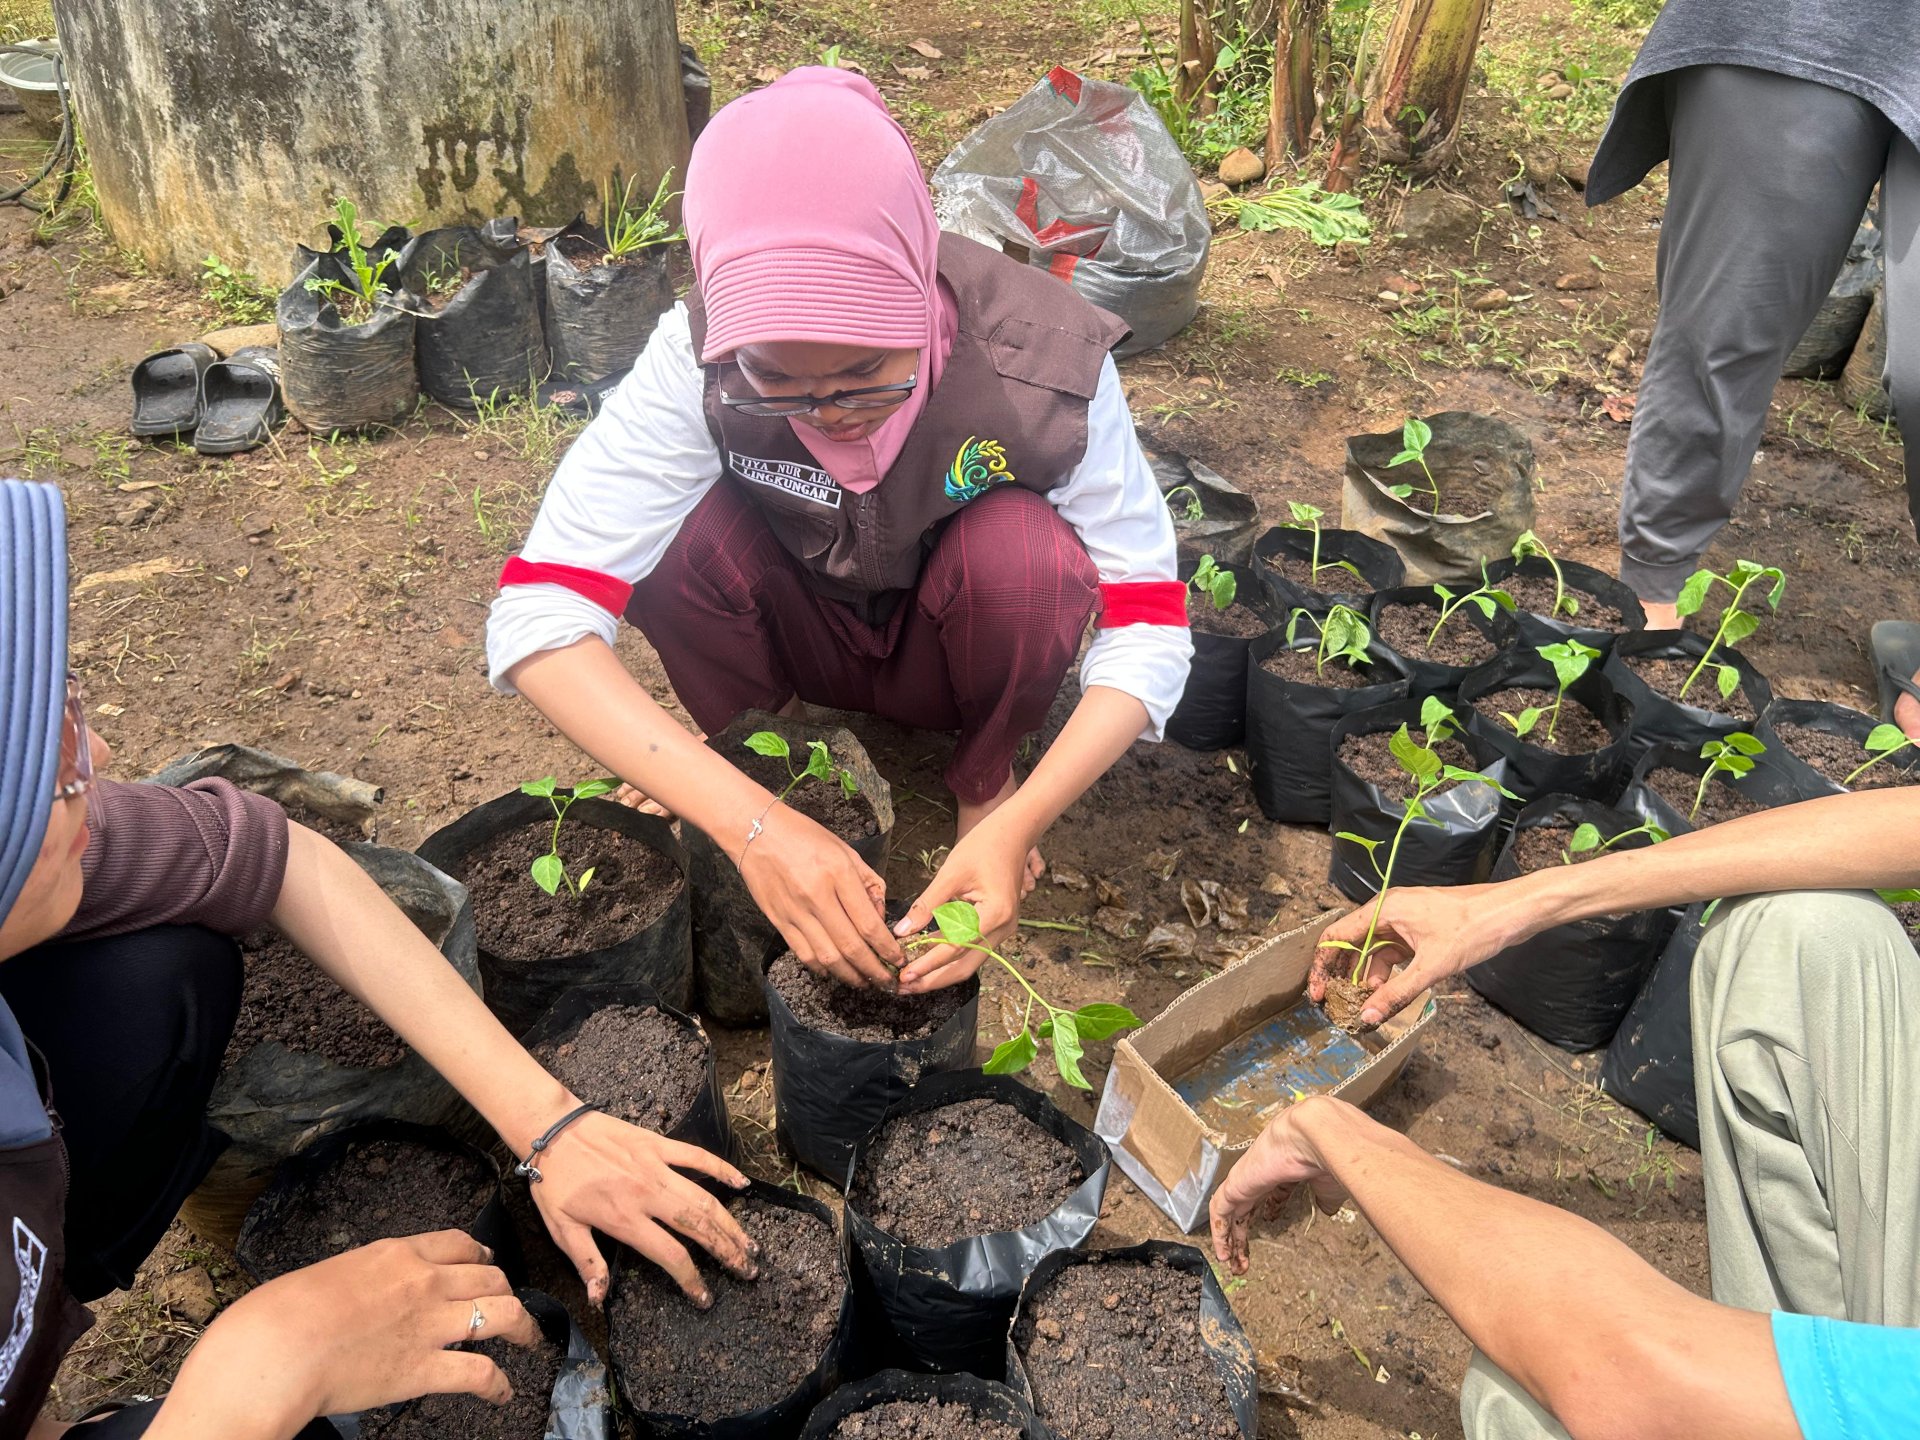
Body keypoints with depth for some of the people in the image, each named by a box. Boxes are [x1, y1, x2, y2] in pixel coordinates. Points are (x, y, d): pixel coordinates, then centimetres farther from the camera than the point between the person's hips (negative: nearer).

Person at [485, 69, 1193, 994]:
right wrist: (754, 825, -46)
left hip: (956, 654, 0)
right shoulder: (700, 358, -29)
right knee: (680, 524, -30)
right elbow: (537, 616, -35)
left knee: (1021, 546, -33)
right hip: (803, 644, 1)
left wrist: (1016, 825, -42)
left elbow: (1147, 623, -26)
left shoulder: (1041, 358, -29)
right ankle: (772, 773, -2)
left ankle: (984, 781, -3)